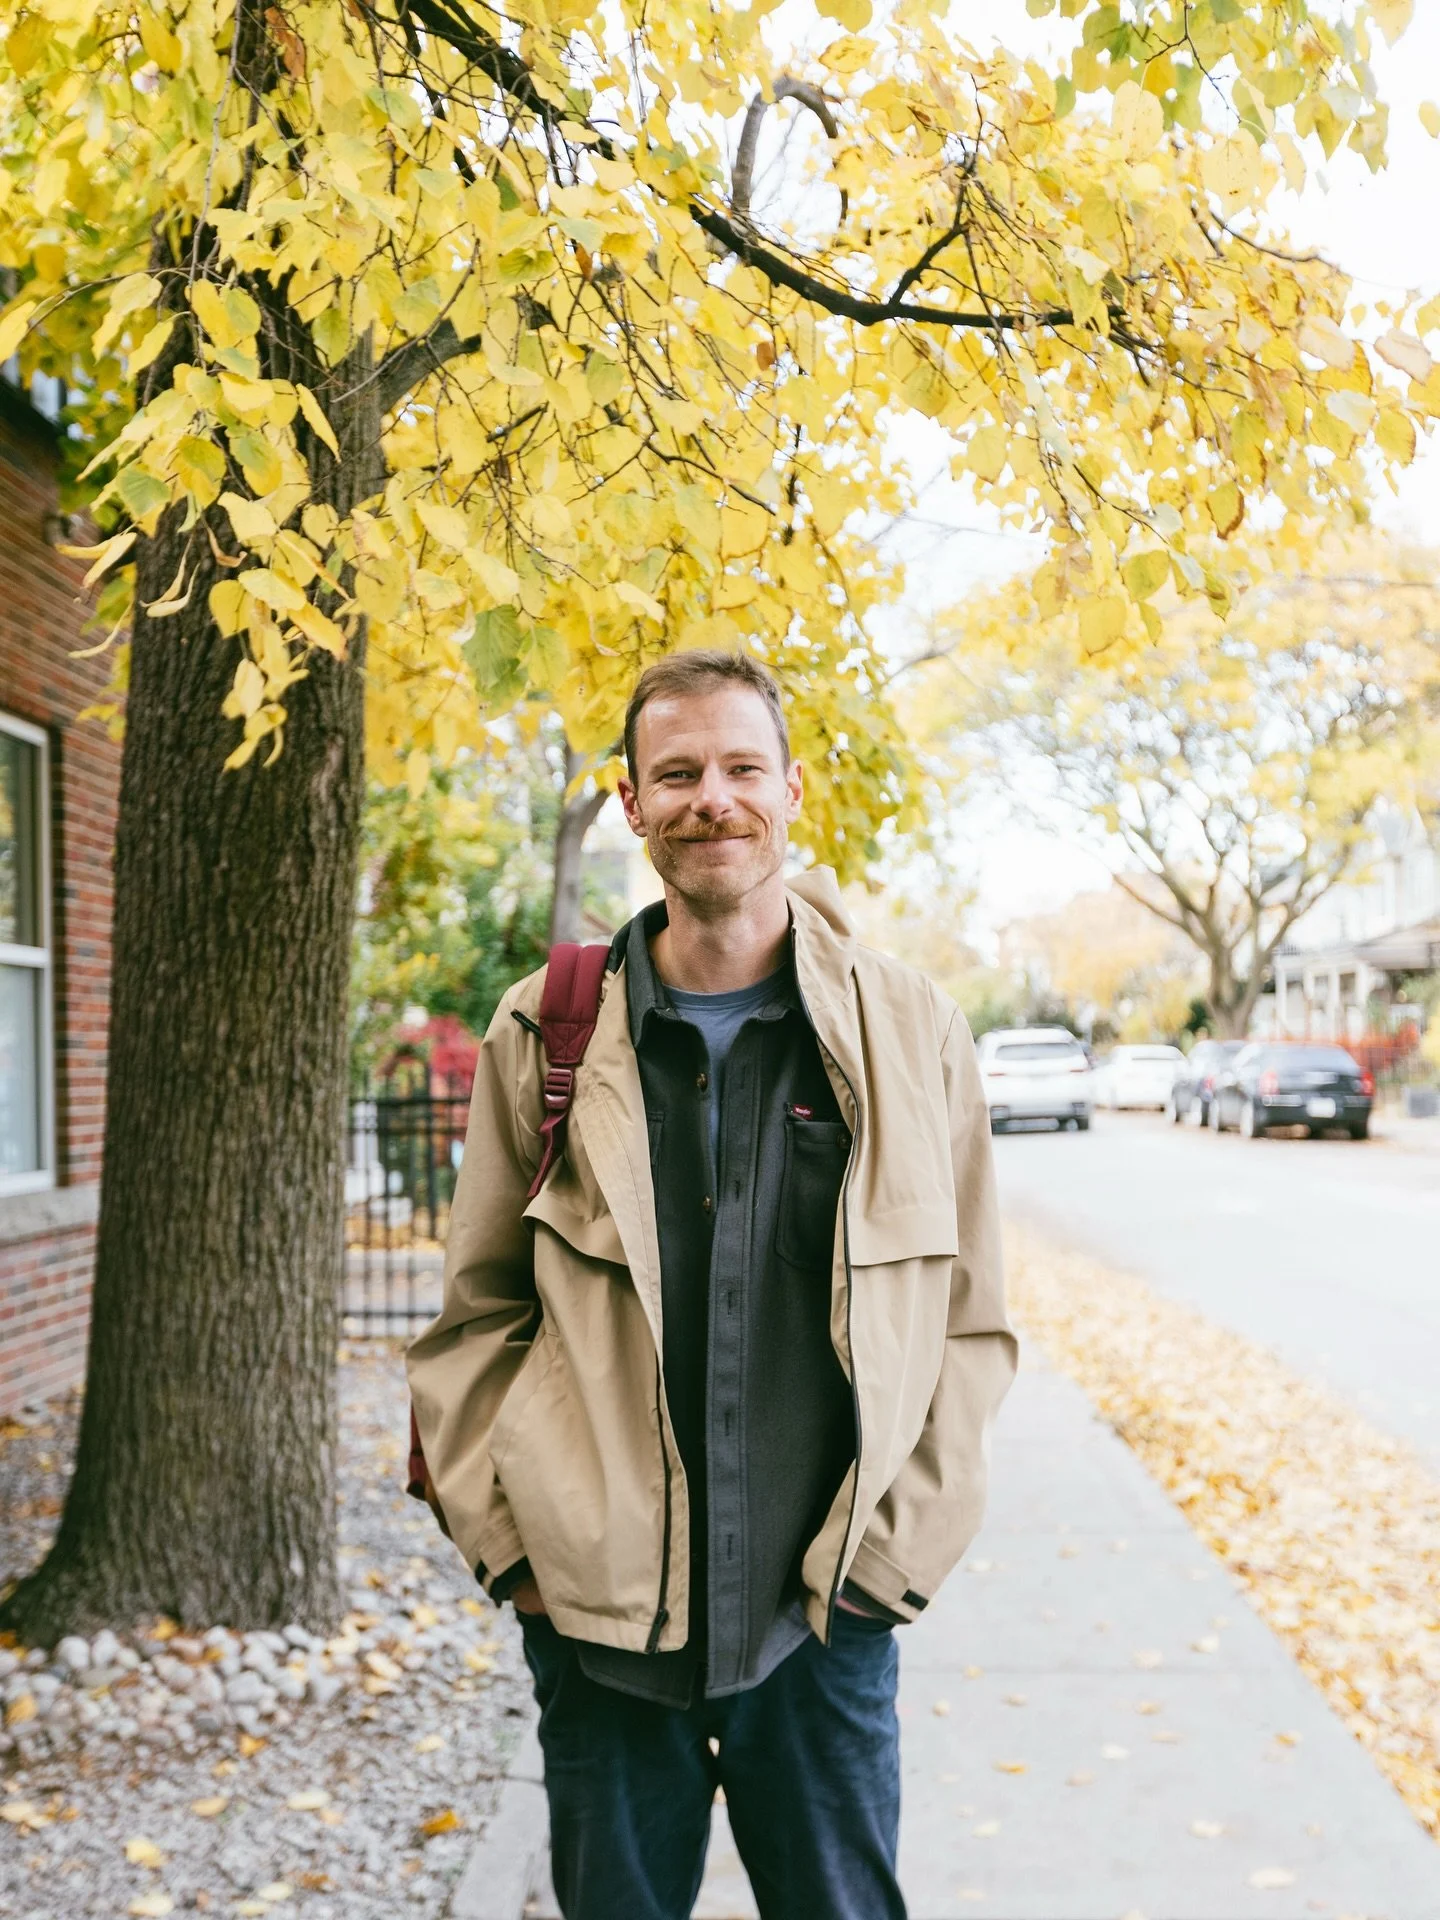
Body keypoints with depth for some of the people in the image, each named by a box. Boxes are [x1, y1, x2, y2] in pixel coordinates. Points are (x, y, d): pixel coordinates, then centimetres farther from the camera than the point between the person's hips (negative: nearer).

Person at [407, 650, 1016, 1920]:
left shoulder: (909, 1031, -1)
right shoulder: (548, 1034, 0)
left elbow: (969, 1324, 4)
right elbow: (477, 1314, 6)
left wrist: (896, 1542, -2)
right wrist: (507, 1539, -1)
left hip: (827, 1620, 0)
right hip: (599, 1617, 1)